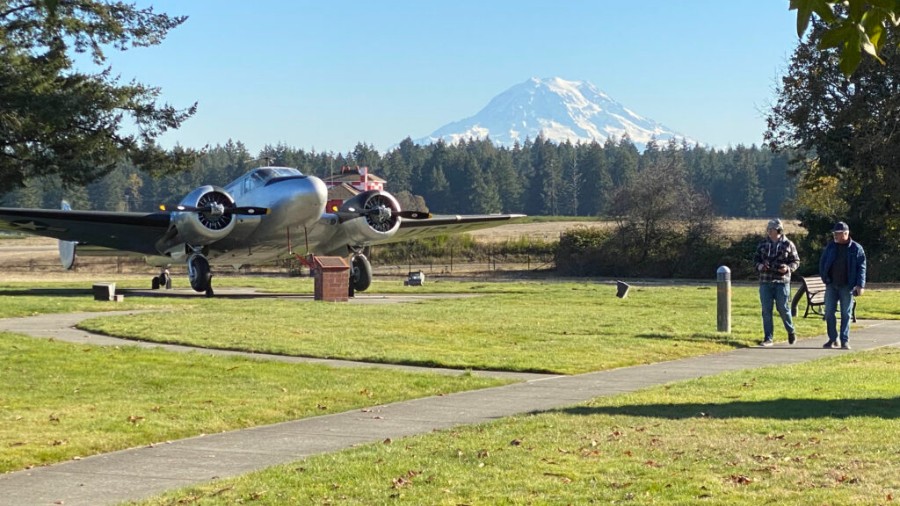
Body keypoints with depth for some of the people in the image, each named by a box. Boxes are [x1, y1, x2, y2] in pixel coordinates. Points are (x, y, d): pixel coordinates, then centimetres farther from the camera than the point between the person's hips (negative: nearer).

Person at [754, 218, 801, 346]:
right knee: (766, 310, 2)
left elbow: (796, 261, 3)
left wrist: (788, 268, -17)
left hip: (782, 281, -3)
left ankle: (791, 331, 25)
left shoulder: (788, 245, -1)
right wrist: (759, 265, -6)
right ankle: (768, 338, 7)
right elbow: (756, 259, 16)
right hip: (765, 282, 3)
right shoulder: (763, 244, 8)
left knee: (783, 308, 0)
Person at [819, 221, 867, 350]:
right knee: (829, 312, 0)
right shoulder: (830, 247, 8)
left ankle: (845, 340, 7)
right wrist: (825, 278, 1)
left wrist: (860, 285, -11)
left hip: (847, 286, -3)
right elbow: (822, 263, 12)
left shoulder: (856, 248, -2)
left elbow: (861, 267, -3)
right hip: (831, 285, 3)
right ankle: (833, 339, 10)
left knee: (846, 314, 2)